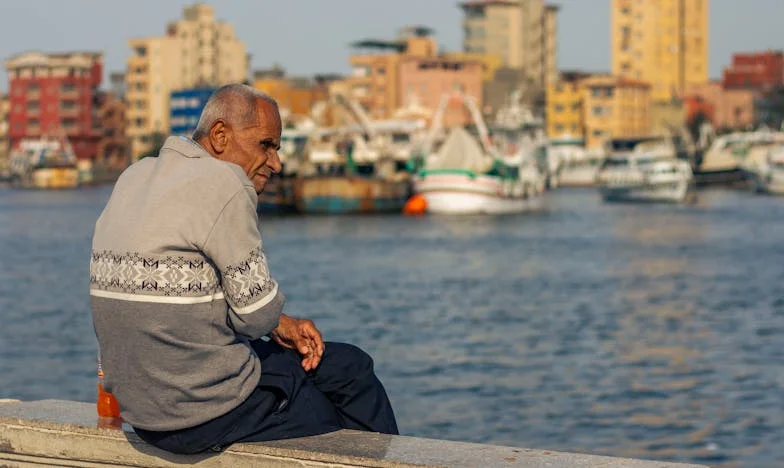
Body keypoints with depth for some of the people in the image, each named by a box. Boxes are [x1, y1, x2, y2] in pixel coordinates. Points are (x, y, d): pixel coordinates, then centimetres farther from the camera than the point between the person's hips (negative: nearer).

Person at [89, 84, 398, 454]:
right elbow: (258, 314, -17)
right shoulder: (224, 185, -17)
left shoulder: (137, 176, 11)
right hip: (206, 413, -9)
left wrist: (280, 326, 11)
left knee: (350, 364, 22)